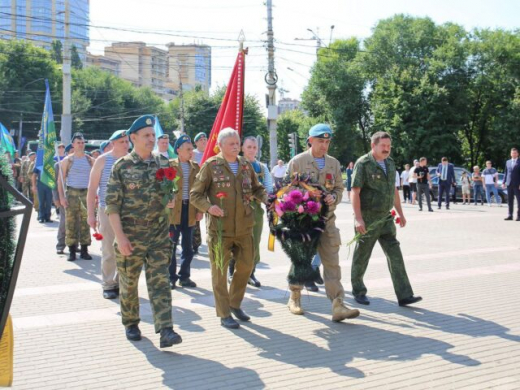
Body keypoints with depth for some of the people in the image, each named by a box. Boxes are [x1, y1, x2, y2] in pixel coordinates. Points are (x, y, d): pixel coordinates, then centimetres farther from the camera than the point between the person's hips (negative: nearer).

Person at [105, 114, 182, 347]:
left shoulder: (163, 164, 7)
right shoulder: (121, 167, -5)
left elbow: (171, 192, 19)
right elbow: (112, 205, -8)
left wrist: (171, 201, -6)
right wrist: (120, 237, -15)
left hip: (159, 235, 2)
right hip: (130, 236, -2)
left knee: (160, 282, -4)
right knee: (128, 282, 11)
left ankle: (165, 330, -7)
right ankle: (131, 324, 29)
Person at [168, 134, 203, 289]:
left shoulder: (195, 167, 10)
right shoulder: (169, 165, -1)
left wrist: (200, 210, 2)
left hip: (190, 210, 4)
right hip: (173, 210, -4)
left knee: (188, 246, 9)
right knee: (171, 245, 2)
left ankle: (184, 276, 20)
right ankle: (171, 277, 12)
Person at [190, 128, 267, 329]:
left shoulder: (246, 165, 9)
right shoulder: (211, 165, -5)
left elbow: (257, 188, 20)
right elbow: (195, 195, -2)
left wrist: (266, 199, -1)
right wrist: (208, 207, -21)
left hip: (244, 227, 5)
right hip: (219, 228, -5)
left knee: (246, 265, 12)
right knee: (220, 271, 3)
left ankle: (235, 304, 33)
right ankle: (224, 314, 14)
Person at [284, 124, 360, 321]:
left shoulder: (334, 163, 10)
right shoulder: (297, 162, -3)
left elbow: (339, 188, 15)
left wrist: (333, 197, -7)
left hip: (327, 219, 3)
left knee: (332, 262, -6)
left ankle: (338, 305, -9)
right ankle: (295, 298, 29)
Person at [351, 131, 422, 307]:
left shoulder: (390, 163, 11)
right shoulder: (363, 164, -11)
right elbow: (355, 192, -17)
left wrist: (400, 213, 18)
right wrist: (358, 218, -24)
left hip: (385, 218, 6)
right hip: (367, 219, -6)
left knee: (395, 255, -2)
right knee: (362, 256, 6)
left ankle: (404, 295, -2)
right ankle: (358, 291, 24)